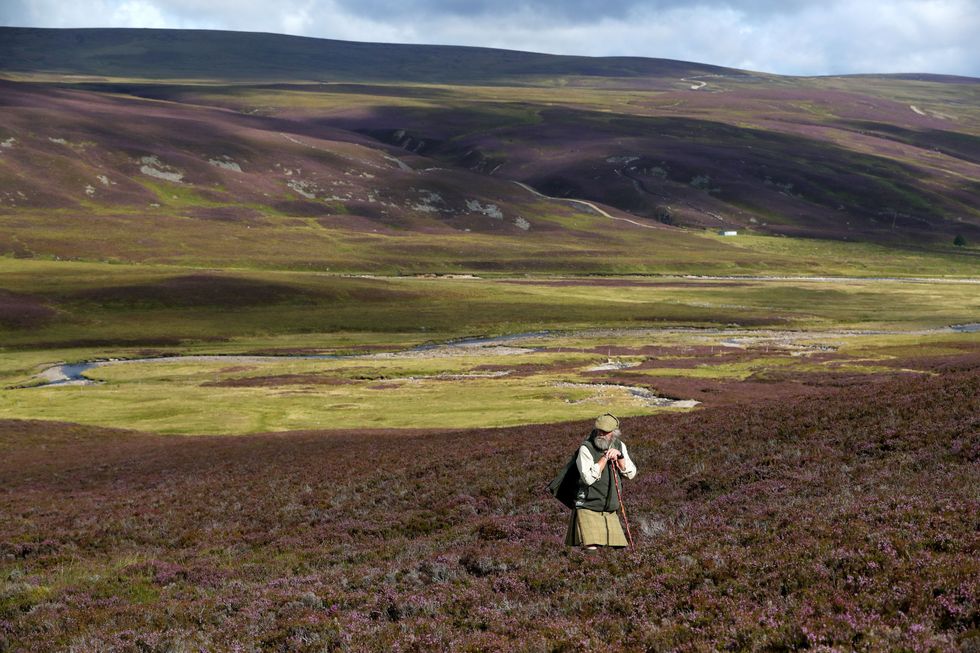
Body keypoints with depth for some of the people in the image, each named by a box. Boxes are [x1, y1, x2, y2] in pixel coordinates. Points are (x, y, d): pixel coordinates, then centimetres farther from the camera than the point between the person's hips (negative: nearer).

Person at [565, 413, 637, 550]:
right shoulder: (586, 448, -12)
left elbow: (631, 474, 3)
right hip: (588, 509, -6)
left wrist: (619, 456, -11)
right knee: (591, 548, -20)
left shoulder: (620, 446, 7)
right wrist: (605, 457, -20)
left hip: (611, 511, 6)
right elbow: (588, 478, -22)